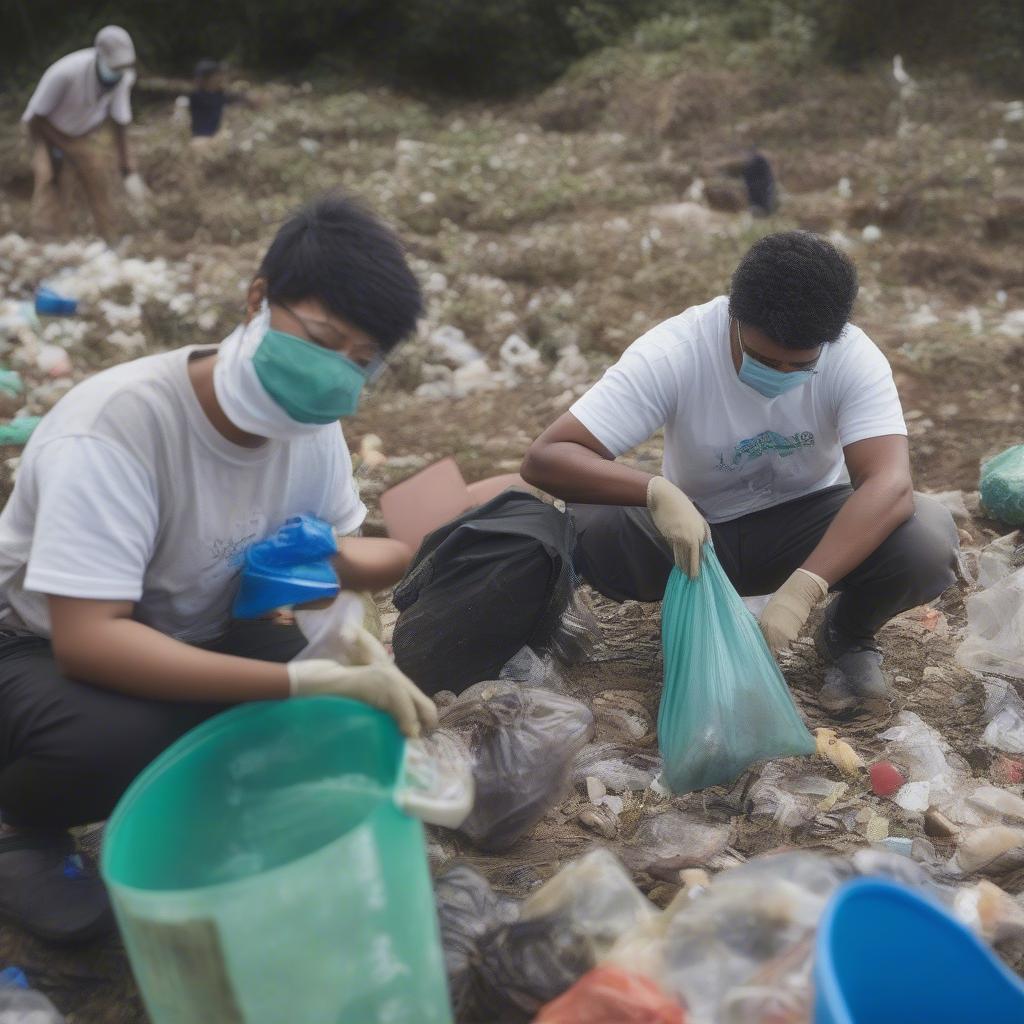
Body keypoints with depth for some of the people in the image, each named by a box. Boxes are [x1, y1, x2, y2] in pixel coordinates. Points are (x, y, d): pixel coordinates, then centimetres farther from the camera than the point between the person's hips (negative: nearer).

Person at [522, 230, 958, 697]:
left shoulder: (855, 357, -22)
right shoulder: (672, 353, -26)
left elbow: (890, 484, -35)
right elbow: (544, 457, -31)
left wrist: (803, 589, -48)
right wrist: (657, 492, -48)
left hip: (805, 525, 1)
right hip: (693, 525, 0)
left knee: (928, 538, -29)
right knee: (585, 526, -31)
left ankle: (849, 633, 7)